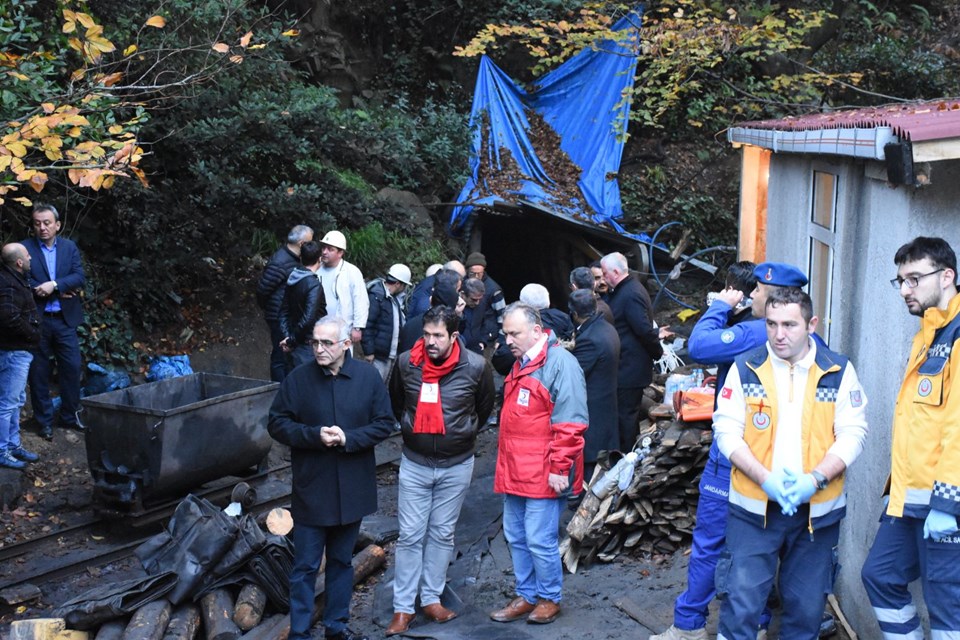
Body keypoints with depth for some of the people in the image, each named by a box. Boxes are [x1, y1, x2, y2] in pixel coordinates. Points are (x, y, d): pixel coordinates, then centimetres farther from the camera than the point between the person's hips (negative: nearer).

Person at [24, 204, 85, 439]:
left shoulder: (70, 247, 6)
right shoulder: (25, 248, -3)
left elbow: (80, 278, -3)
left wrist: (54, 285, -19)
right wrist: (62, 291, -12)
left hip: (65, 319, 2)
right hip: (37, 320, -2)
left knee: (72, 368, 6)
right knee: (38, 372, 5)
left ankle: (70, 416, 21)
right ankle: (44, 421, 17)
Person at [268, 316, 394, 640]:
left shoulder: (368, 376, -5)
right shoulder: (297, 379, -8)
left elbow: (384, 423, -3)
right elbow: (277, 423, -4)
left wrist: (348, 438, -18)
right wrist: (315, 435, -19)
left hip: (353, 489, 2)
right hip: (310, 489, -2)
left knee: (342, 561, 17)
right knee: (305, 566, 4)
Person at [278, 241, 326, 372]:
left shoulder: (292, 281, 5)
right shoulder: (314, 285, -20)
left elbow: (284, 311, 10)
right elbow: (308, 319, -26)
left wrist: (287, 336, 3)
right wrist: (291, 341, -14)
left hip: (295, 345, 8)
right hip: (309, 346, -8)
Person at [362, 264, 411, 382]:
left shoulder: (394, 298, 13)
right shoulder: (376, 296, -14)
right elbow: (367, 326, -16)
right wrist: (369, 352, -18)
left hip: (392, 354, 9)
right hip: (378, 355, -9)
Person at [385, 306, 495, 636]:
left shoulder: (476, 366, -14)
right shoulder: (406, 362, -10)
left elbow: (484, 408, 6)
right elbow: (395, 402, 12)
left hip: (457, 465, 0)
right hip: (414, 463, 1)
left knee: (442, 534, 12)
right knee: (410, 536, 3)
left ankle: (431, 599, 24)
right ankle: (403, 607, 11)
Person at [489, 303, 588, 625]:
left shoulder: (560, 362, -14)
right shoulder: (521, 364, 14)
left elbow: (570, 423, -17)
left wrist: (559, 468, -18)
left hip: (543, 474, -9)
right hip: (515, 472, 9)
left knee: (540, 540, -2)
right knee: (515, 537, 14)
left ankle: (550, 598, 17)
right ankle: (527, 596, 27)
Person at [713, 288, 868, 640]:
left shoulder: (838, 371, -1)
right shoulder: (745, 368, -2)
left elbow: (852, 434, -3)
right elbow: (727, 430, -4)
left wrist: (815, 480, -18)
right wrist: (766, 479, -17)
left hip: (817, 510, 1)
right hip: (754, 507, -1)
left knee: (806, 607, 13)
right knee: (740, 604, -2)